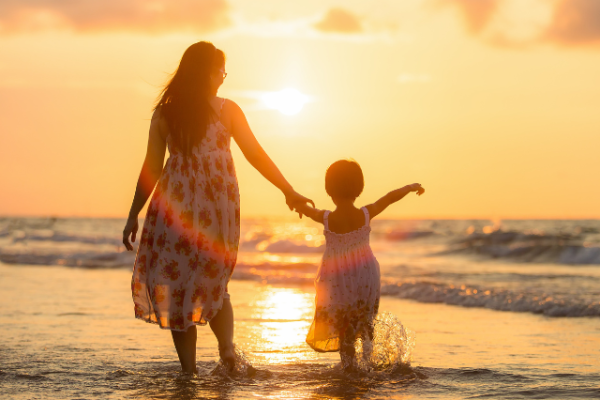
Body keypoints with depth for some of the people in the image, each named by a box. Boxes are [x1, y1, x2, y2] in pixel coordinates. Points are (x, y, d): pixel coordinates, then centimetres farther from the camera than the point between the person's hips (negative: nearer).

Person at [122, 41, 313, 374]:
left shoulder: (164, 113, 4)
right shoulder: (226, 110, 3)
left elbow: (150, 169, 4)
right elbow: (255, 155, 3)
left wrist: (133, 216, 8)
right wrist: (289, 192, 10)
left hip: (175, 204, 0)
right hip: (219, 205, 1)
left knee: (176, 284, 6)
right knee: (214, 282, 17)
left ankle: (189, 371, 2)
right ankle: (227, 346, -5)